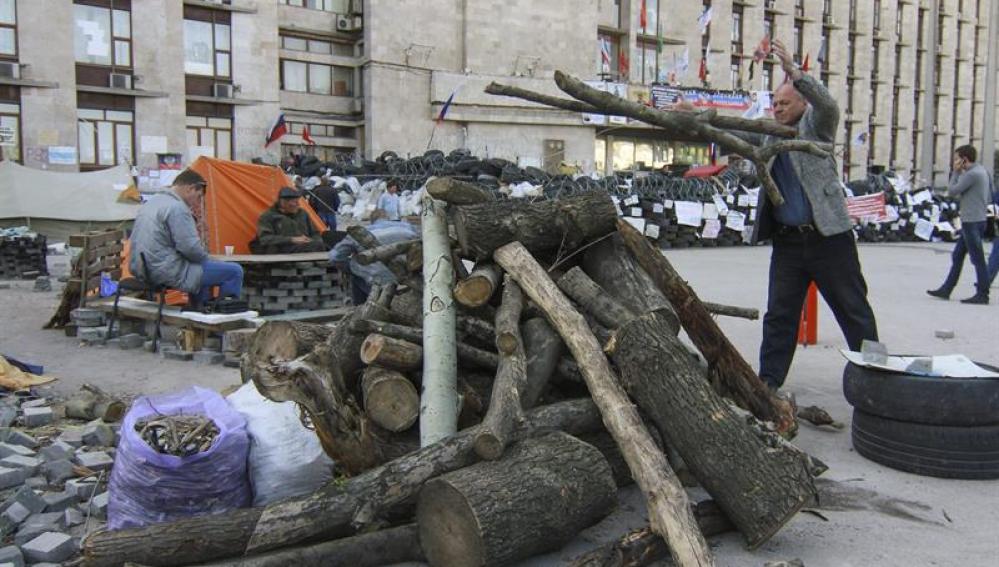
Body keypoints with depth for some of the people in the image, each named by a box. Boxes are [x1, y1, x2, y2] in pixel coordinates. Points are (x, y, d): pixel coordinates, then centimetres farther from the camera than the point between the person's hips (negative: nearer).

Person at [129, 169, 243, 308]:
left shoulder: (150, 202, 15)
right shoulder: (177, 207, -16)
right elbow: (190, 248, -21)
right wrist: (205, 257, 0)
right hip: (167, 273, -10)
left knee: (201, 266, 34)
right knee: (234, 271, -8)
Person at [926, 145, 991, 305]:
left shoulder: (972, 174, -17)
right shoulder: (981, 171, 14)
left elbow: (952, 191, -14)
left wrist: (955, 172, -5)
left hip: (972, 222, -10)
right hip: (973, 221, 10)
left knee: (978, 259, -4)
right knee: (957, 256, 14)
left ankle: (982, 295, 1)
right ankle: (946, 290, 20)